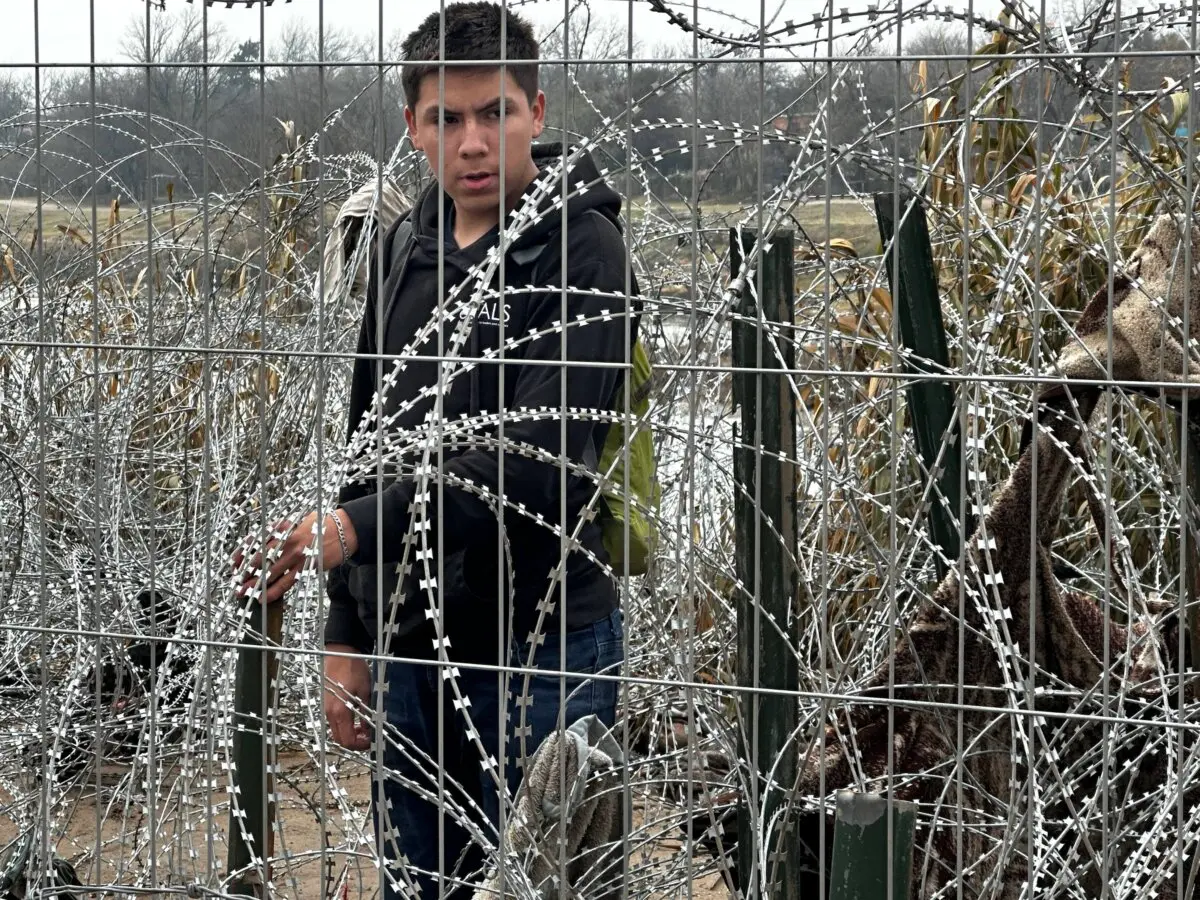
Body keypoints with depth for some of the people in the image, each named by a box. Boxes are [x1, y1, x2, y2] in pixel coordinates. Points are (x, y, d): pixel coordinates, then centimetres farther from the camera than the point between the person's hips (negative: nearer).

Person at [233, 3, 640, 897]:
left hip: (541, 640, -7)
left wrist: (359, 526, -30)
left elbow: (544, 453, -23)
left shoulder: (581, 246, -11)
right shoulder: (406, 250, 11)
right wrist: (349, 633, 15)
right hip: (414, 643, 7)